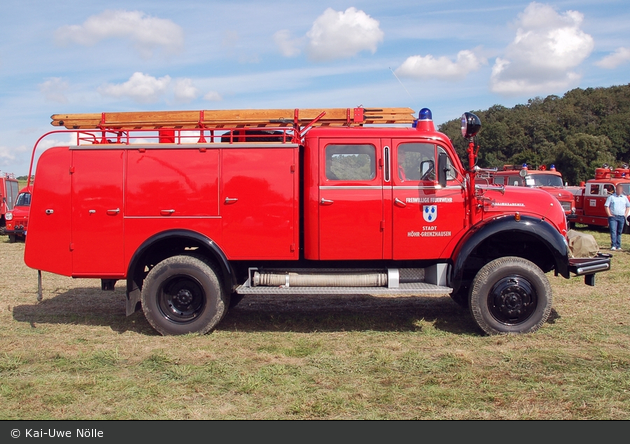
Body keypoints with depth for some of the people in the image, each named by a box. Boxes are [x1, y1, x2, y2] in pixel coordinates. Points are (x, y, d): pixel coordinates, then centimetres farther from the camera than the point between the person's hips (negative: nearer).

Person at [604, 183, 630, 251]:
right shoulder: (611, 197, 3)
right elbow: (606, 206, 0)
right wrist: (609, 215, -8)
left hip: (622, 217, 3)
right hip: (613, 217, -3)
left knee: (619, 232, 8)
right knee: (613, 231, -12)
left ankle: (618, 246, 13)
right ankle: (613, 245, -16)